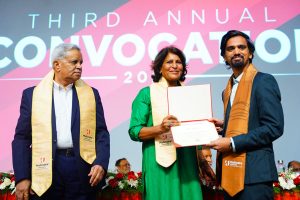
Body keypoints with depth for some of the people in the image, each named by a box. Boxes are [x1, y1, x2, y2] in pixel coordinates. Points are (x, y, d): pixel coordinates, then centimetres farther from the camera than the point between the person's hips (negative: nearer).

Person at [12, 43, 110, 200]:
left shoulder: (91, 94, 8)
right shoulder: (32, 94, 4)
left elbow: (101, 132, 5)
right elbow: (22, 137, 3)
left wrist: (101, 163, -10)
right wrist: (22, 177, -3)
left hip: (83, 170, 1)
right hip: (45, 169, -1)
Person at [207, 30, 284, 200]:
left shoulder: (264, 81, -8)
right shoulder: (228, 89, 15)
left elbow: (274, 127, -15)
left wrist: (232, 143, -17)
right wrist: (224, 127, 2)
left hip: (254, 171, -7)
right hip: (232, 172, 7)